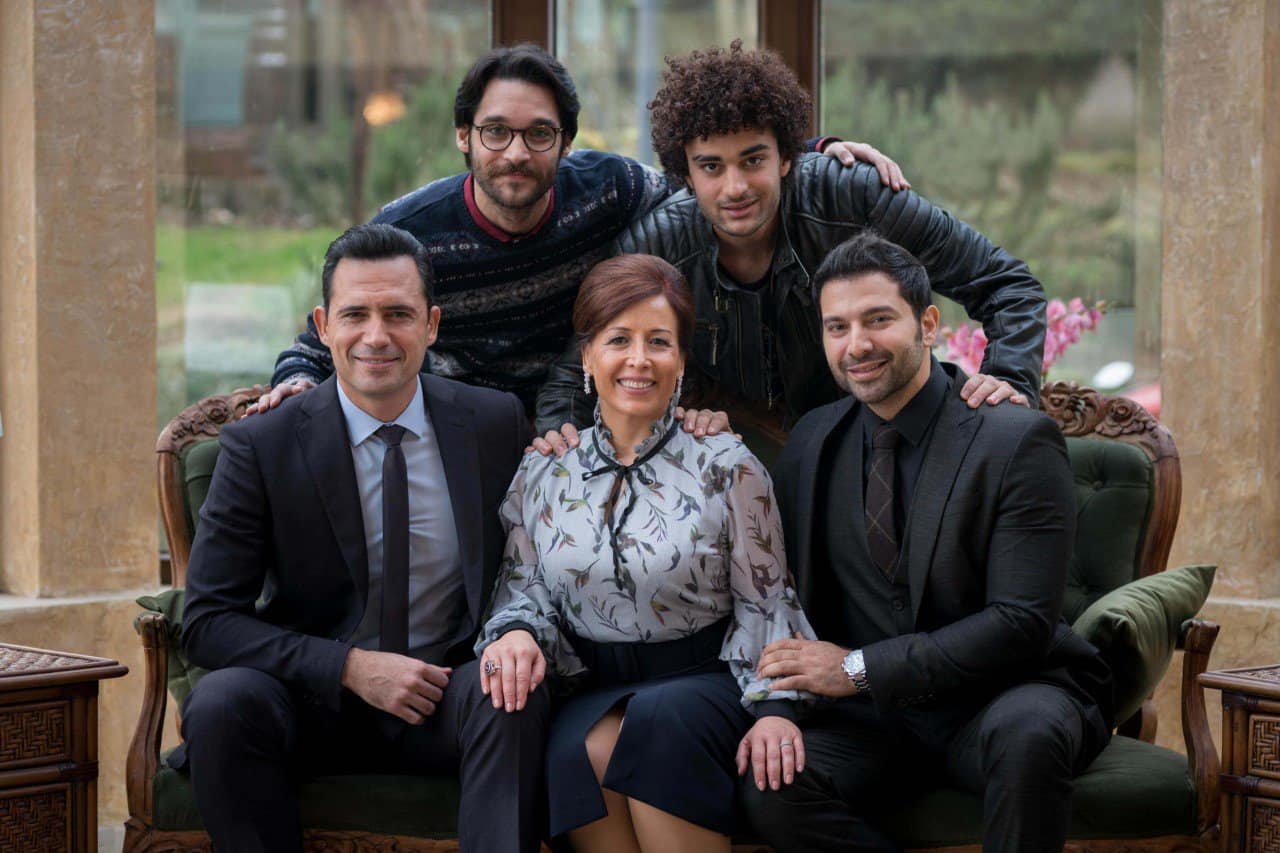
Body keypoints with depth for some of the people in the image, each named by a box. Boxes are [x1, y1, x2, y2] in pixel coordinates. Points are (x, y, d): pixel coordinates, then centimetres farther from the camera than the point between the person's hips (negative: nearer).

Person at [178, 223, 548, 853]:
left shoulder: (497, 423, 2)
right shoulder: (260, 446, -5)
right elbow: (207, 622, -7)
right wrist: (351, 666, -20)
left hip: (448, 705, 1)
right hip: (315, 705, -1)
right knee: (222, 702, -32)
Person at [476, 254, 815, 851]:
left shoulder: (727, 467, 2)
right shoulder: (542, 474, 10)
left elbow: (764, 602, 1)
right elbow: (523, 584, 12)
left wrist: (773, 706, -14)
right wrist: (517, 632, -13)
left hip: (705, 684, -1)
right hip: (593, 688, 1)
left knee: (661, 720, -36)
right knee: (577, 749, -34)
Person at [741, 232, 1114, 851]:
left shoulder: (1019, 441, -9)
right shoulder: (810, 443, 9)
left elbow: (1023, 621, -16)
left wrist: (860, 668, -18)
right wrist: (777, 706, -7)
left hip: (997, 701, -3)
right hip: (873, 716, 3)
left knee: (1027, 732, -38)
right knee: (771, 789, -26)